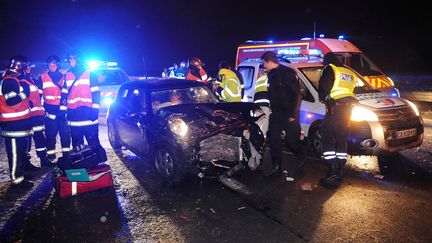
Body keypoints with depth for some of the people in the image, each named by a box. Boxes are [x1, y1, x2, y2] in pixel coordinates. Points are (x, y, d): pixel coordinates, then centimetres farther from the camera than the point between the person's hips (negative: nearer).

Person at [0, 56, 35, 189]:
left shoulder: (13, 80, 17)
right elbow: (11, 101, -24)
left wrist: (27, 103, 13)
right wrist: (25, 93, -14)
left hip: (19, 122, 11)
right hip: (14, 124, -11)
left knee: (21, 151, 19)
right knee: (15, 152, -3)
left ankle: (19, 174, 32)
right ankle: (17, 179, 5)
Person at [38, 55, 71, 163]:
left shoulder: (63, 77, 11)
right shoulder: (42, 77, 6)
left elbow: (64, 93, 7)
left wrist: (63, 107, -1)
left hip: (62, 109, 1)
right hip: (49, 110, -1)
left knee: (65, 132, 1)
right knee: (50, 133, 1)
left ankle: (66, 154, 12)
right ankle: (51, 156, 11)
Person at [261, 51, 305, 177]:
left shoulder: (287, 73, -13)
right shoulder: (271, 74, 11)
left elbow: (297, 94, -16)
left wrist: (293, 114, -18)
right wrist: (272, 108, 13)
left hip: (288, 113, -7)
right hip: (276, 113, 7)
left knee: (292, 139, 4)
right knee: (274, 140, 2)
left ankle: (300, 156, 34)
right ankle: (276, 167, 10)